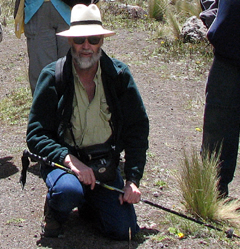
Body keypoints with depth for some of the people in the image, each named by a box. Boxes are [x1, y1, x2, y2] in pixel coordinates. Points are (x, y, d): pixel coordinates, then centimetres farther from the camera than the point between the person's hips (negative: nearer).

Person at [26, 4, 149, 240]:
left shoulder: (119, 75, -4)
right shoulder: (52, 76, -10)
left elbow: (137, 129, 1)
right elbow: (35, 135, -11)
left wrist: (133, 180, -9)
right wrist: (69, 159, -28)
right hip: (62, 160, -2)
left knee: (124, 229, -11)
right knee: (68, 191, -36)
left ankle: (90, 202, 22)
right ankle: (55, 211, 3)